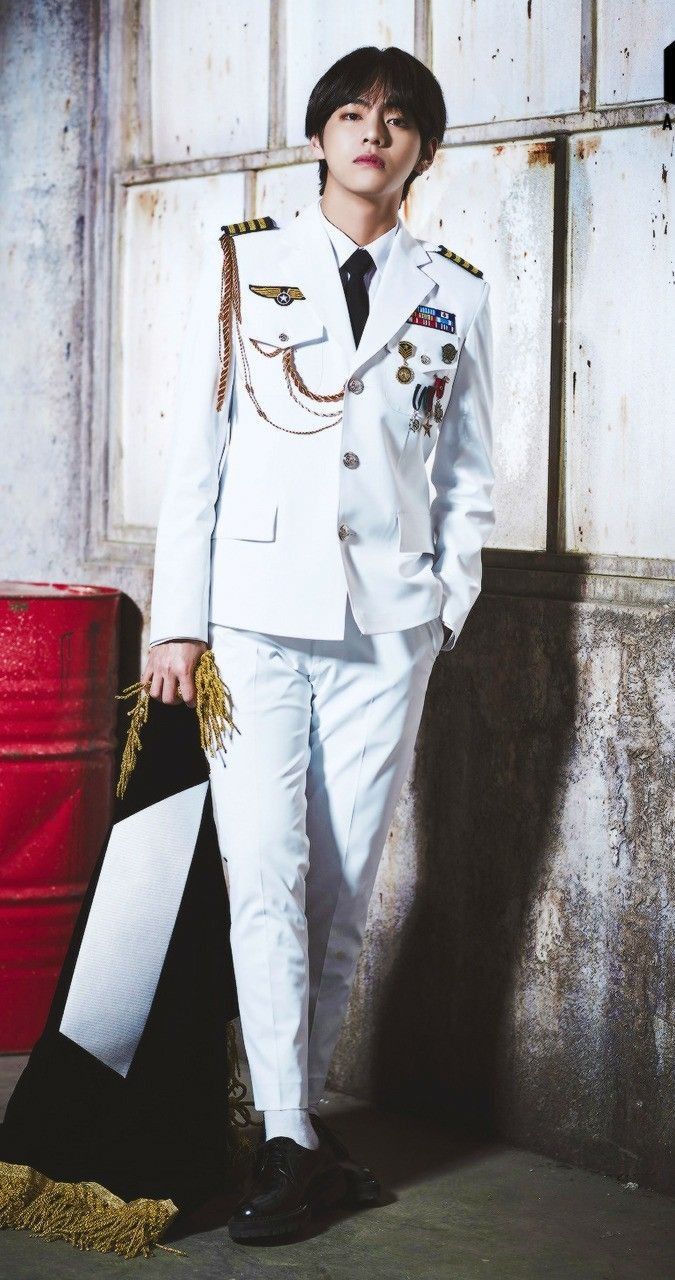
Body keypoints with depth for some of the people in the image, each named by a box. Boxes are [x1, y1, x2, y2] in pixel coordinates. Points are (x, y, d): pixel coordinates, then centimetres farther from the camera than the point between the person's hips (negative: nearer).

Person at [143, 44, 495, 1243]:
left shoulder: (454, 294, 11)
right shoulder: (246, 266, 7)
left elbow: (468, 475, 14)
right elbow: (193, 452, 5)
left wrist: (447, 607, 4)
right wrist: (179, 619, 0)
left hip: (385, 627, 1)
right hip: (255, 617, -1)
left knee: (344, 889, 4)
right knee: (266, 881, -8)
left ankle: (302, 1105, 17)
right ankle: (290, 1140, -2)